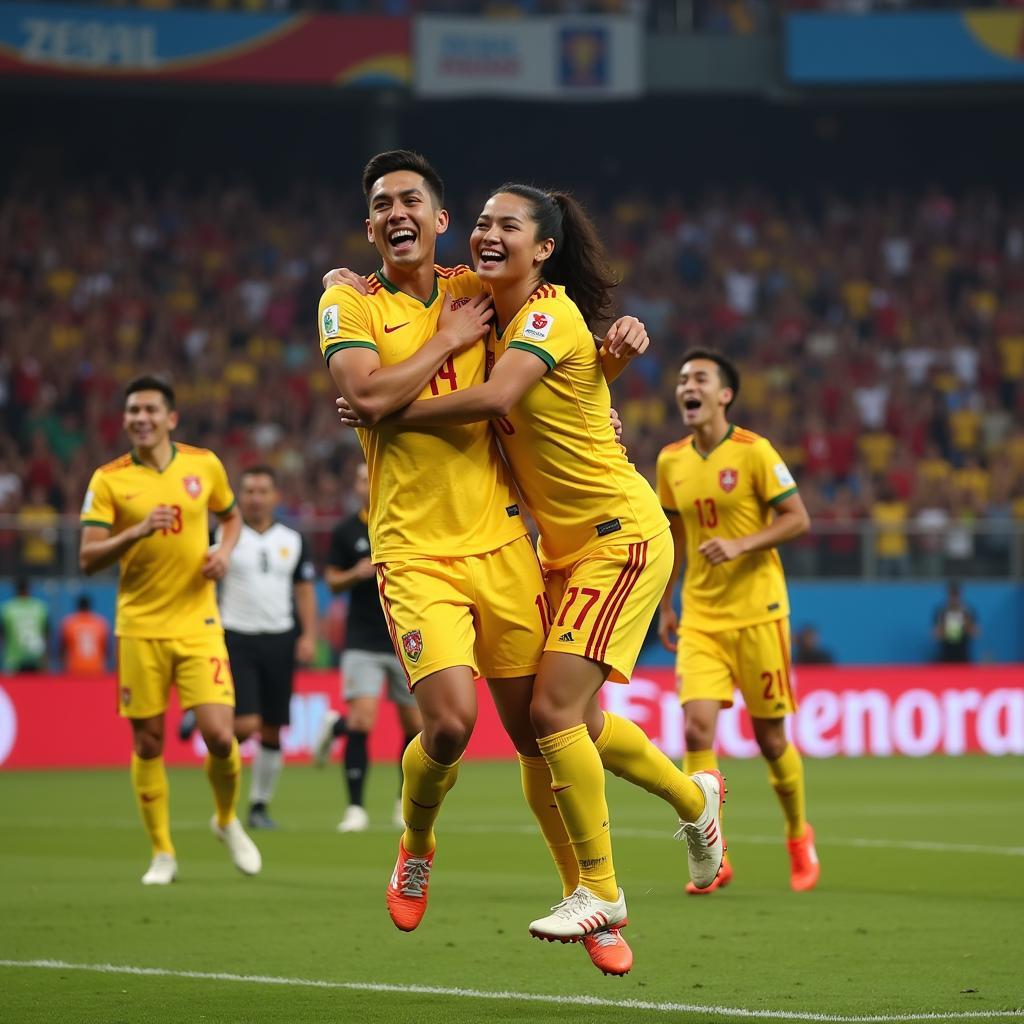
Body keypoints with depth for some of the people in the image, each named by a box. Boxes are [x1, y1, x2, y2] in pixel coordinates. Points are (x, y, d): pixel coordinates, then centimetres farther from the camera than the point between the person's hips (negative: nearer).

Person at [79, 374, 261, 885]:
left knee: (219, 735, -10)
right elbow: (88, 559, -6)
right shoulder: (109, 480, -3)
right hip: (139, 628, 0)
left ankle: (227, 820, 20)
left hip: (198, 624, 0)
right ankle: (162, 853, 17)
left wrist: (224, 551, 0)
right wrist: (138, 531, -21)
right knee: (148, 743, 3)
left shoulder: (204, 464, 3)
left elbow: (231, 516, 21)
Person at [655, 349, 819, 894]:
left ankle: (799, 836, 29)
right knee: (697, 727, -14)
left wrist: (741, 544, -22)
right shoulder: (671, 461, 7)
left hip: (757, 613, -4)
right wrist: (665, 605, 17)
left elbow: (797, 519, -8)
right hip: (699, 618, 4)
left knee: (770, 736, 3)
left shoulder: (754, 452, -8)